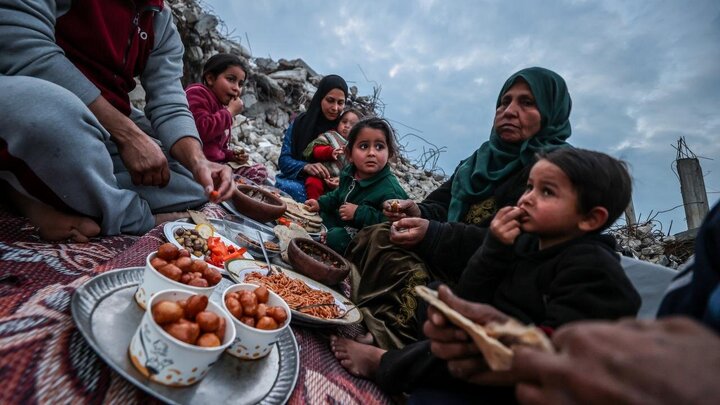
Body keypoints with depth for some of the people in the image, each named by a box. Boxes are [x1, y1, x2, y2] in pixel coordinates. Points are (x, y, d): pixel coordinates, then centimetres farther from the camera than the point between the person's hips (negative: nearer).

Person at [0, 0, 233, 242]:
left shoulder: (162, 22, 5)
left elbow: (170, 108, -5)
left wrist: (197, 162, -24)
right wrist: (127, 133, -25)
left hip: (105, 135, 5)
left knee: (200, 184, -5)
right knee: (54, 112, -38)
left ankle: (45, 196, -13)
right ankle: (132, 220, -12)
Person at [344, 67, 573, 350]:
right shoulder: (487, 157, 13)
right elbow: (440, 204, 11)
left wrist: (433, 234, -27)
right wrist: (418, 213, -13)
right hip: (444, 260, 8)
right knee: (375, 237, -10)